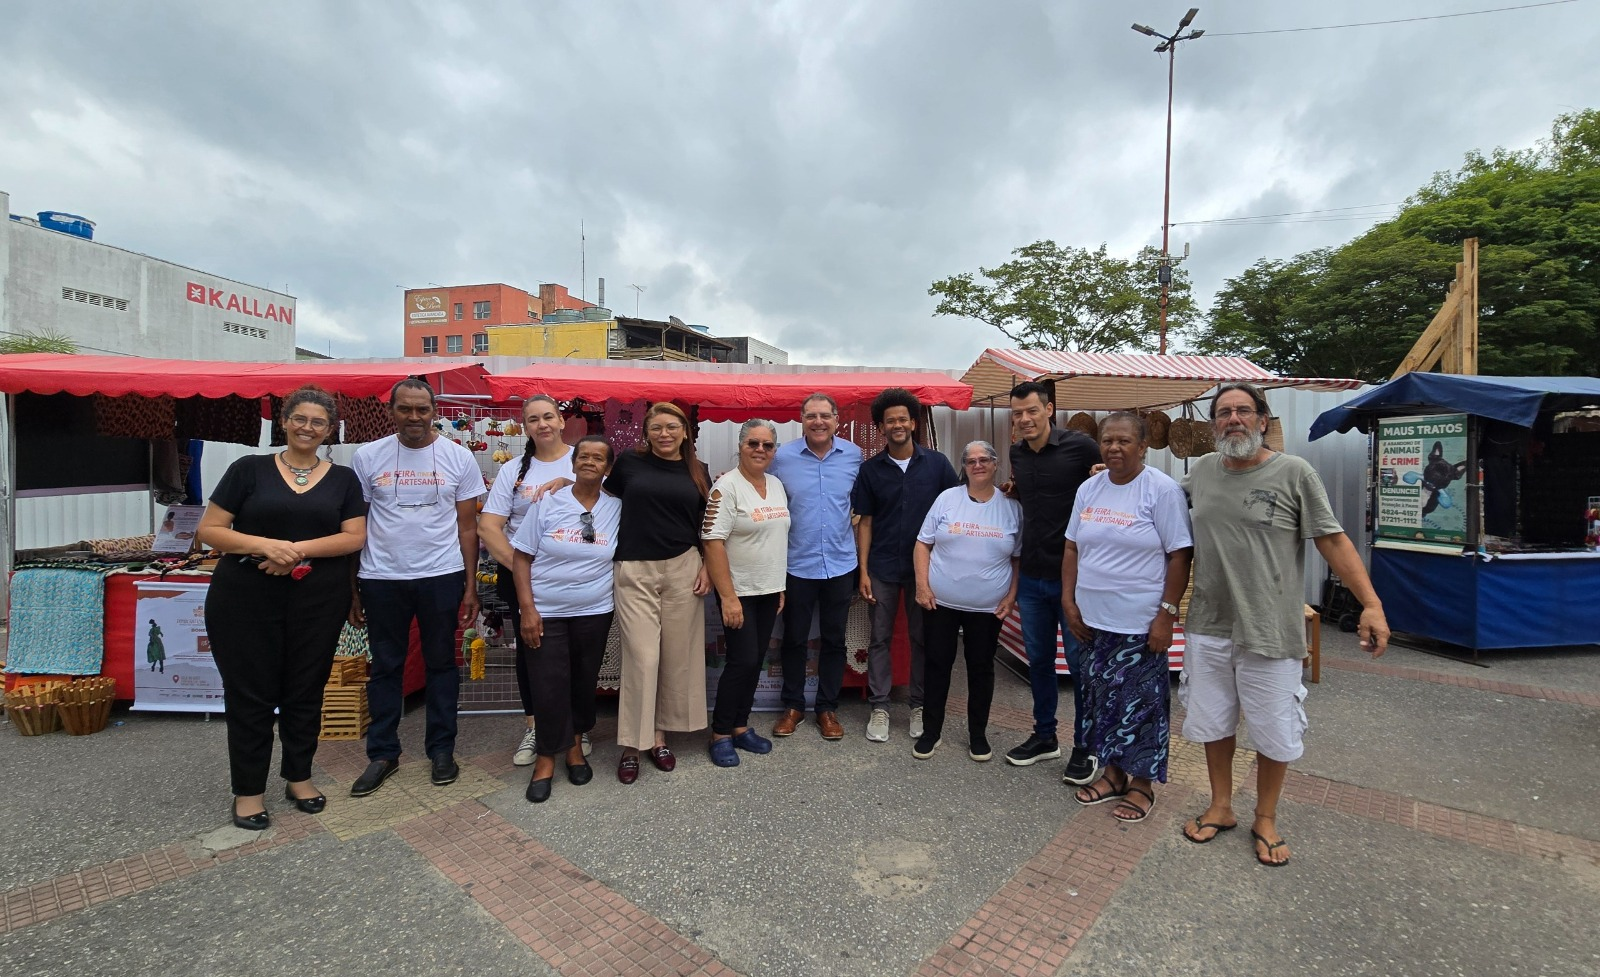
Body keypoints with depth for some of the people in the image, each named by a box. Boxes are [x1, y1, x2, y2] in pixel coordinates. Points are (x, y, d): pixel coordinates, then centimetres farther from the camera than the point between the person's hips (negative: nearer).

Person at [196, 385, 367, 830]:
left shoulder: (343, 478, 6)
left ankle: (298, 776, 28)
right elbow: (208, 530, -1)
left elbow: (355, 537, -2)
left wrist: (298, 550, -16)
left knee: (306, 688, 10)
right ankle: (248, 789, 21)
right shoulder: (249, 469, 2)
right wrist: (263, 545, -18)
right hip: (246, 596, -1)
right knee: (250, 690, 6)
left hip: (319, 597, 1)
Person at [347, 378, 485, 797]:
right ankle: (383, 752, 27)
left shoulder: (458, 457, -1)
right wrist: (352, 588, 3)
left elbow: (467, 526, 1)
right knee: (385, 667, 12)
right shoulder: (368, 456, 1)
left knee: (441, 663, 10)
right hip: (381, 578, 1)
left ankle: (441, 749, 25)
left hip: (441, 576, -1)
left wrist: (470, 585, -2)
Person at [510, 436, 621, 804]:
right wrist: (527, 608, -10)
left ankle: (574, 744, 34)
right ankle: (546, 759, 20)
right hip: (546, 611, -1)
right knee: (548, 686, 1)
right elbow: (521, 558, -4)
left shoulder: (616, 509, -2)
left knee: (584, 682, 13)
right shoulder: (547, 503, -5)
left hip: (594, 612, 2)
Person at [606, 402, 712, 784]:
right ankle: (632, 744, 11)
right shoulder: (628, 463, 3)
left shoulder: (697, 472, 8)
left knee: (677, 656, 6)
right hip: (635, 571, -2)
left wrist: (708, 566, 2)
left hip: (683, 570, 2)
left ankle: (658, 736, 23)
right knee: (642, 657, -4)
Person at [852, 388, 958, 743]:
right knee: (880, 639, 7)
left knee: (922, 638, 11)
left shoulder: (937, 464, -2)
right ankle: (879, 707, 20)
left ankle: (920, 706, 26)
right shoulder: (870, 469, 0)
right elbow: (865, 521, 2)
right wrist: (863, 571, -3)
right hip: (883, 568, 1)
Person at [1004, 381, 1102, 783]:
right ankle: (1045, 735, 33)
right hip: (1032, 575, 6)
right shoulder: (1017, 453, 6)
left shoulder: (1080, 446, -11)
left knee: (1080, 662, 6)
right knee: (1038, 660, 16)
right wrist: (1012, 490, 6)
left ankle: (1085, 746, 23)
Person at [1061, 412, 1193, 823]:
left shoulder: (1162, 490, -10)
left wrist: (1167, 614, -15)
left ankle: (1142, 783, 25)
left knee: (1140, 703, 6)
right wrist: (1069, 601, 5)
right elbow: (1072, 548, 11)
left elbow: (1180, 556, -11)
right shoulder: (1088, 489, 7)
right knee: (1101, 698, 15)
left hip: (1140, 622, -5)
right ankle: (1112, 772, 33)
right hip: (1093, 619, 6)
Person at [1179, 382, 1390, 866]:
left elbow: (1332, 540, -9)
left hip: (1269, 631, -3)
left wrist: (1371, 603, -15)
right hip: (1208, 626, 4)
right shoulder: (1200, 470, 4)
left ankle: (1266, 820, 31)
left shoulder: (1295, 473, -7)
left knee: (1274, 734, 9)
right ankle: (1221, 807, 35)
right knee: (1212, 723, 15)